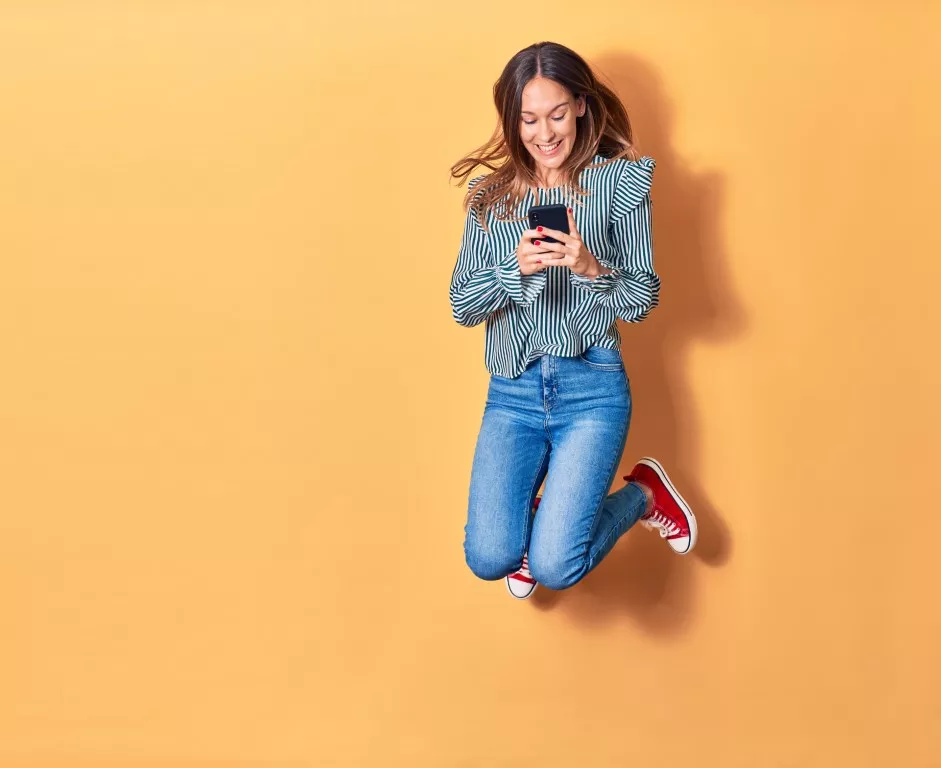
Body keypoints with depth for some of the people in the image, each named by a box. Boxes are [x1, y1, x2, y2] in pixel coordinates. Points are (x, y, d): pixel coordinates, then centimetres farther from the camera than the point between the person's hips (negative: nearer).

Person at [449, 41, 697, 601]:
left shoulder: (619, 181, 0)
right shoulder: (490, 196, 8)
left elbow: (644, 300, -2)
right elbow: (462, 305, 2)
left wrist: (590, 268, -22)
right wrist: (516, 267, -17)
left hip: (592, 386, -3)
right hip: (513, 391, 3)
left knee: (554, 568, -16)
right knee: (490, 559, -13)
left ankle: (645, 493, 15)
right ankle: (531, 521, 25)